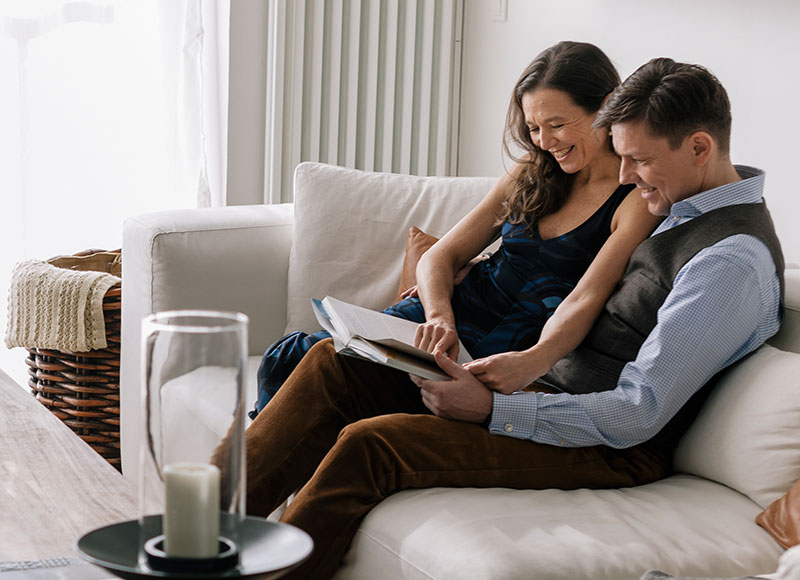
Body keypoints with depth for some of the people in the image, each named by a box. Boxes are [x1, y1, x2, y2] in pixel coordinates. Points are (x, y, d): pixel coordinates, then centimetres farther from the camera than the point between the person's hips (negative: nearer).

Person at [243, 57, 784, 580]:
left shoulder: (734, 260, -19)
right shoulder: (679, 211, 12)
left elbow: (636, 416, -23)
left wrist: (491, 410, -23)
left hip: (608, 452, -10)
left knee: (368, 444, -24)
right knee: (335, 361, -1)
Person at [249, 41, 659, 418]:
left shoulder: (638, 199, -7)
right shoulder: (530, 177, 14)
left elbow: (584, 302, -21)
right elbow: (440, 257, 10)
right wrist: (440, 317, -14)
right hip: (453, 314, 6)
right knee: (287, 361, -10)